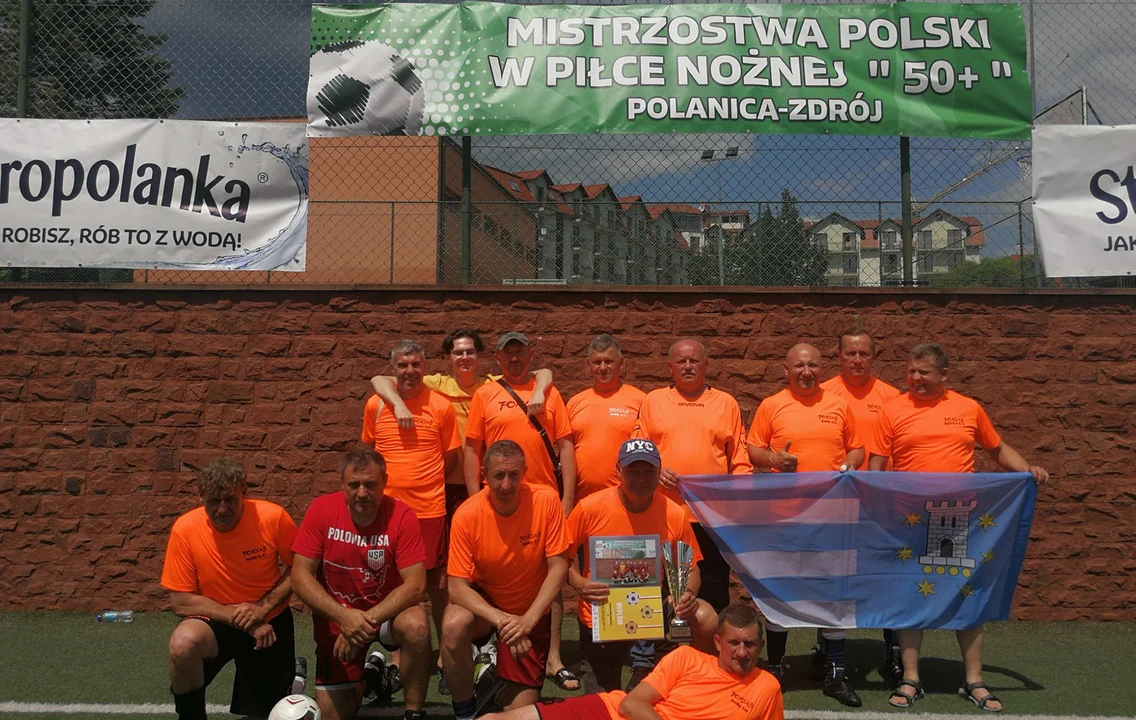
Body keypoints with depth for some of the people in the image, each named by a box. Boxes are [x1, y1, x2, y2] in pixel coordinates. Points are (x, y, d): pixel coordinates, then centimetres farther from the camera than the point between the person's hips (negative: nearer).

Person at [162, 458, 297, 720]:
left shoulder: (272, 517, -20)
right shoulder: (185, 529, -19)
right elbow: (180, 601, -15)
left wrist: (264, 606, -20)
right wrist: (239, 617, -21)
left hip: (269, 621, 1)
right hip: (215, 621, 0)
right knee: (182, 643, -34)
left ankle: (292, 674, 42)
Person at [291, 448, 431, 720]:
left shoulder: (401, 515, -19)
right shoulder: (322, 509, -15)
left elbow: (415, 585, -22)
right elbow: (300, 576, -15)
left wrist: (367, 620, -32)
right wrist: (344, 617, -29)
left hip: (388, 611, -2)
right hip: (335, 616, 2)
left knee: (416, 625, -35)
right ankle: (368, 674, 34)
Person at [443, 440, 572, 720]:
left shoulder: (546, 501, -21)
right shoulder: (467, 515, -21)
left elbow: (558, 566, -16)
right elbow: (457, 586, -20)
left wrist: (527, 620, -26)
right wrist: (501, 620, -34)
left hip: (531, 611, 0)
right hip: (483, 601, 0)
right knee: (454, 625, -35)